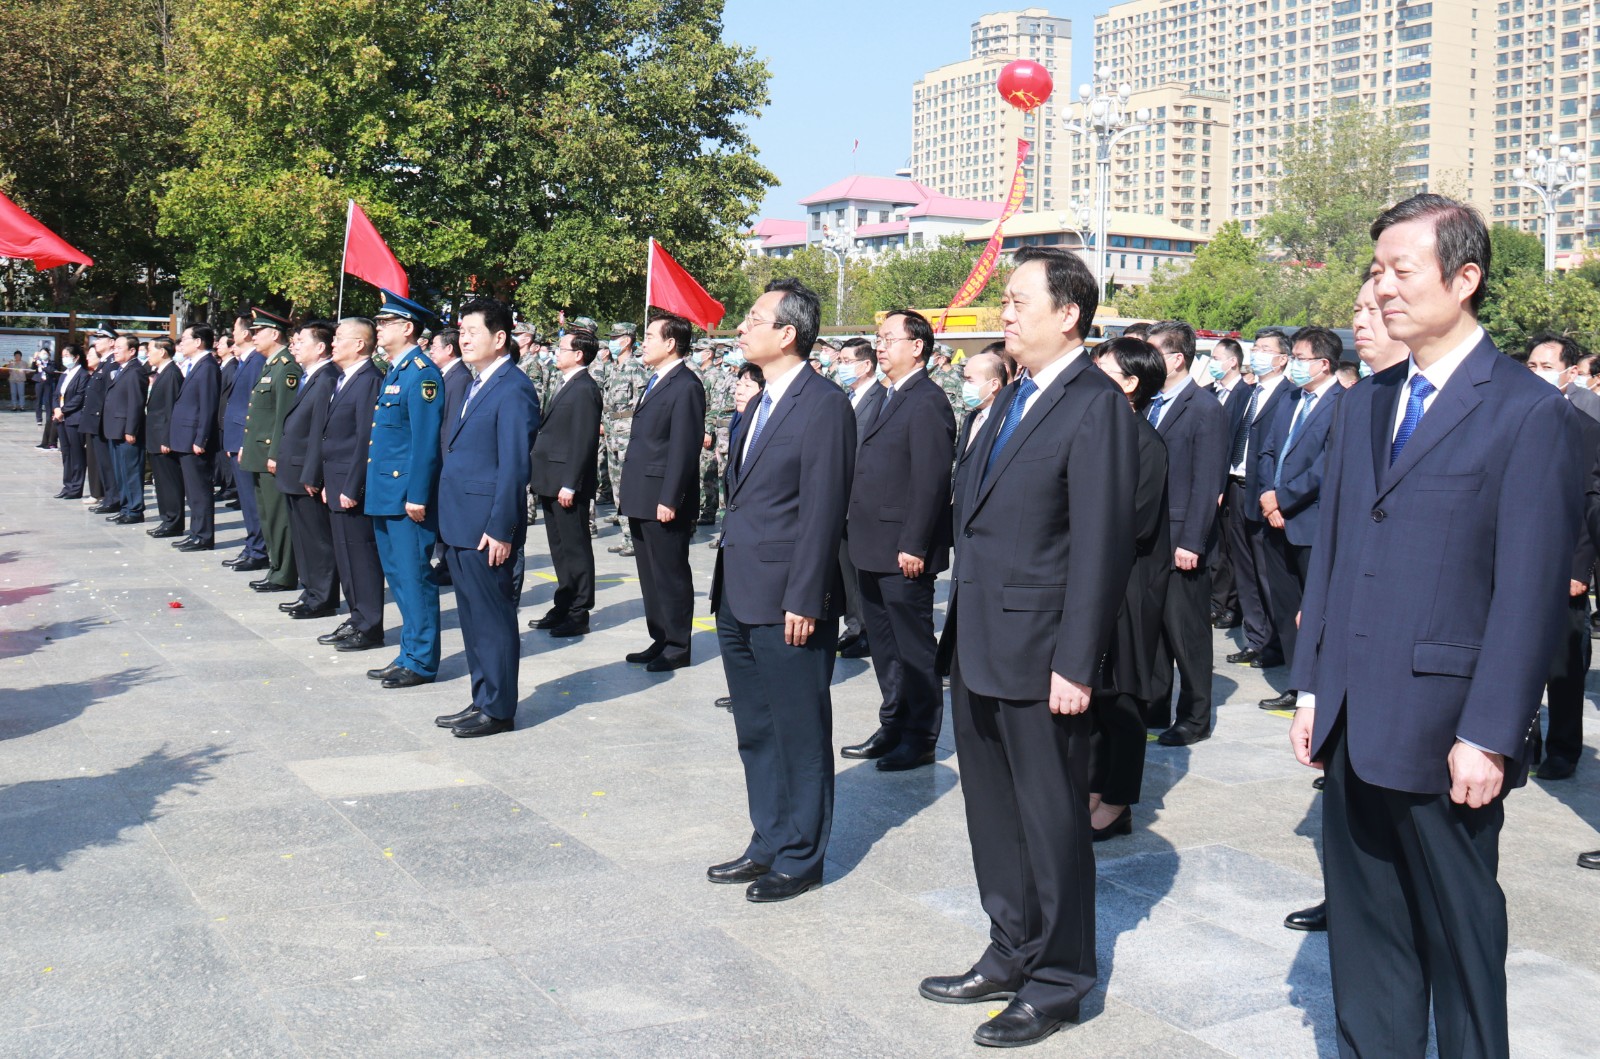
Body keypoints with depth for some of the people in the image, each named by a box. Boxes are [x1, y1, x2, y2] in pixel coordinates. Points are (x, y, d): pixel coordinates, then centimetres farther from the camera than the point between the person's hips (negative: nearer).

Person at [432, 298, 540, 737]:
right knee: (472, 617, 15)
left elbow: (514, 466, -18)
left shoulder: (514, 390, -14)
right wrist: (449, 526, 16)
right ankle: (482, 700, 25)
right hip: (460, 526, 10)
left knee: (493, 618, -1)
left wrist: (500, 530, -20)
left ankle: (498, 709, 9)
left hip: (487, 529, -10)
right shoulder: (477, 385, 17)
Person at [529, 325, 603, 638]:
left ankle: (578, 614, 6)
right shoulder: (567, 386, 16)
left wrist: (569, 484, -21)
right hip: (551, 483, 10)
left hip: (568, 485, -10)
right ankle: (563, 607, 25)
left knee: (575, 548, -1)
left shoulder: (584, 390, -15)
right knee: (559, 548, 16)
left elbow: (584, 441, -20)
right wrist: (543, 479, 16)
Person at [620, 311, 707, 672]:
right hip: (641, 500, 10)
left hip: (664, 502, -10)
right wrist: (627, 491, 18)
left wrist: (669, 499, -21)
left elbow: (685, 447, -19)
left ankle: (677, 648, 9)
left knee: (671, 575, 0)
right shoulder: (654, 382, 17)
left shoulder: (686, 386, -14)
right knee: (650, 575, 15)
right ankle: (659, 640, 24)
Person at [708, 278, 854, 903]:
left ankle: (801, 858, 16)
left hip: (785, 604, -9)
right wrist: (726, 584, 13)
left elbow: (822, 512, -17)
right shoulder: (758, 406, 15)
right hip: (739, 601, 9)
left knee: (800, 734, 4)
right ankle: (768, 844, 30)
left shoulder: (824, 406, -13)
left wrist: (804, 601, -19)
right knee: (755, 732, 17)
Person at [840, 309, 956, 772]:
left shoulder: (927, 402, -15)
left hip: (903, 551, -10)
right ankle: (893, 727, 28)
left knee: (914, 646, 1)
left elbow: (932, 479, -20)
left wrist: (913, 546, -22)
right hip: (874, 549, 10)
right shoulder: (889, 398, 16)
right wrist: (857, 531, 15)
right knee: (884, 643, 16)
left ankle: (920, 738, 11)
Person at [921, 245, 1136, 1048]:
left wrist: (1075, 666, -20)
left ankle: (1057, 984, 21)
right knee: (994, 815, 18)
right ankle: (1011, 956, 34)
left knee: (1053, 822, 6)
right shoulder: (1015, 397, 14)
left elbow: (1102, 547, -18)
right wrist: (959, 634, 14)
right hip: (978, 650, 9)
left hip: (1038, 657, -9)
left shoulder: (1095, 407, -14)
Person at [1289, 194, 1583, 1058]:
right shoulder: (1364, 404, 12)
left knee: (1458, 926, 9)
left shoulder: (1529, 413, -9)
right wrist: (1311, 686, 10)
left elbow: (1530, 592, -12)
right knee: (1362, 918, 15)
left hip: (1443, 732, -6)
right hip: (1354, 724, 6)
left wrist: (1488, 736, -15)